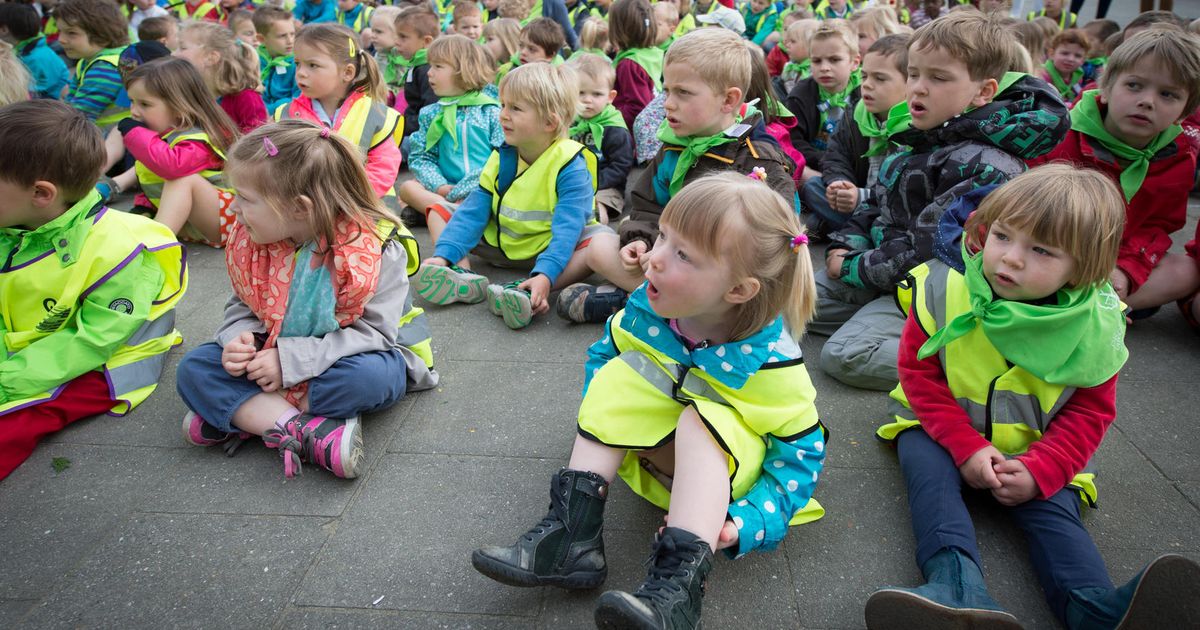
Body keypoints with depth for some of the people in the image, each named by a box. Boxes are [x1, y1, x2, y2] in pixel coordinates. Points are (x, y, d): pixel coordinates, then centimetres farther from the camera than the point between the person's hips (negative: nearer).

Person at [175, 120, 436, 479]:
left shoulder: (375, 249, -23)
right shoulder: (250, 242, -5)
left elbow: (374, 332, -25)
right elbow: (242, 306, 7)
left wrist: (290, 360, -28)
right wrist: (237, 340, -17)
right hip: (273, 357, 5)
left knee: (368, 375, -39)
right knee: (193, 369, -14)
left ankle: (234, 414, -20)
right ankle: (305, 430, -32)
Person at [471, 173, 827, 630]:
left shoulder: (769, 360, -27)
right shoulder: (646, 311, -15)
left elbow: (803, 449, -18)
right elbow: (602, 353, 6)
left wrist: (747, 522, -30)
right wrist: (601, 419, -10)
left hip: (731, 468, -5)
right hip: (659, 450, 5)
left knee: (702, 421, -34)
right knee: (620, 375, -18)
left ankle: (677, 585, -43)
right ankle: (573, 531, -25)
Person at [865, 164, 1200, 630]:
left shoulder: (1094, 328, -10)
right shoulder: (944, 292, -14)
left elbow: (1089, 412, -4)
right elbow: (919, 373, -11)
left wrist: (1039, 471, -21)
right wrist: (966, 446, -21)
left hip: (1037, 448, 2)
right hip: (944, 431, -1)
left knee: (1053, 505, -23)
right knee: (930, 472, -28)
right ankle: (957, 588, -45)